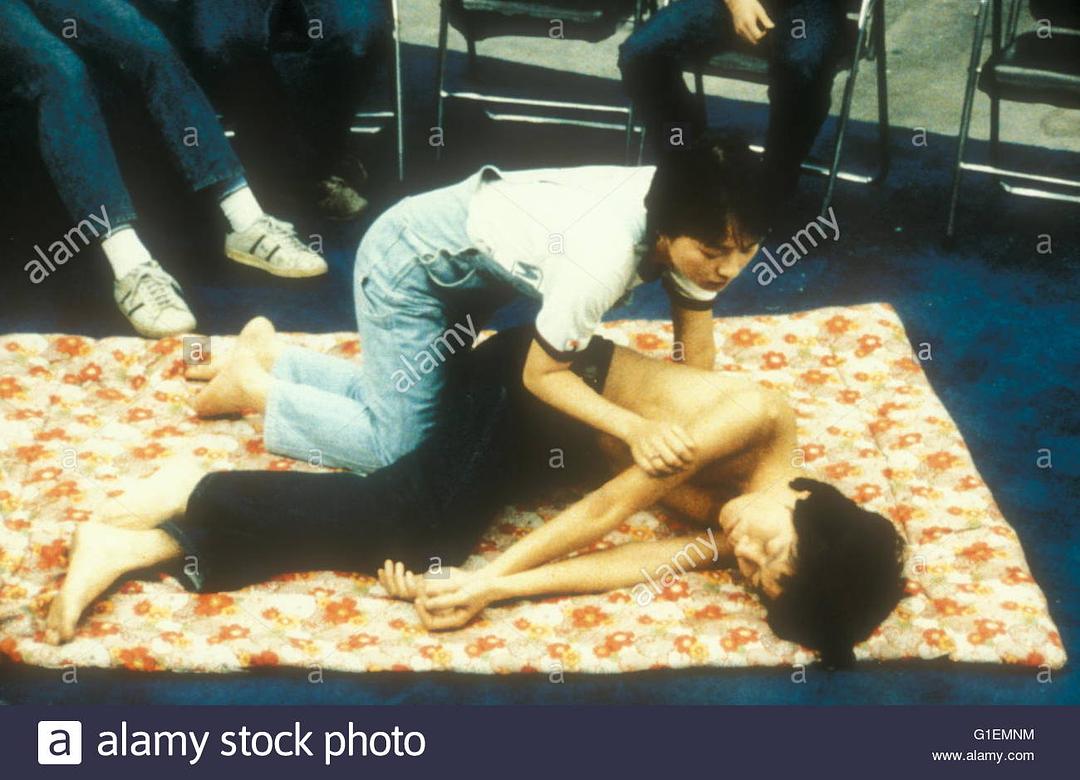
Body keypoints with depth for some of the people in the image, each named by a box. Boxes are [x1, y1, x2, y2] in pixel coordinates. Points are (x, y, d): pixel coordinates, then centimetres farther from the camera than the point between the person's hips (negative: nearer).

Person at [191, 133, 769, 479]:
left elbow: (697, 352, -5)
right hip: (411, 259, -8)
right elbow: (541, 374, -23)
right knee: (401, 445, -8)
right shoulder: (605, 254, -38)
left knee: (414, 398, 17)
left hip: (467, 260, 8)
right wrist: (633, 428, -36)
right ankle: (254, 388, 11)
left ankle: (269, 360, 31)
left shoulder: (684, 209, -16)